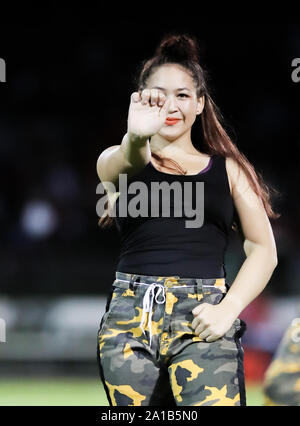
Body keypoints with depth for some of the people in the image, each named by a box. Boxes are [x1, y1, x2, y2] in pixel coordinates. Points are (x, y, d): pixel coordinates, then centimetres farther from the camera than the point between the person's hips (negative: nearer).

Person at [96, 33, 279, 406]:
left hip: (203, 320, -1)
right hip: (130, 318, 1)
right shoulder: (115, 161, 12)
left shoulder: (228, 168, 14)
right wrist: (137, 137, -38)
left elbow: (263, 250, 12)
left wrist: (229, 308, -6)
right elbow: (123, 162, -13)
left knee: (212, 399, -21)